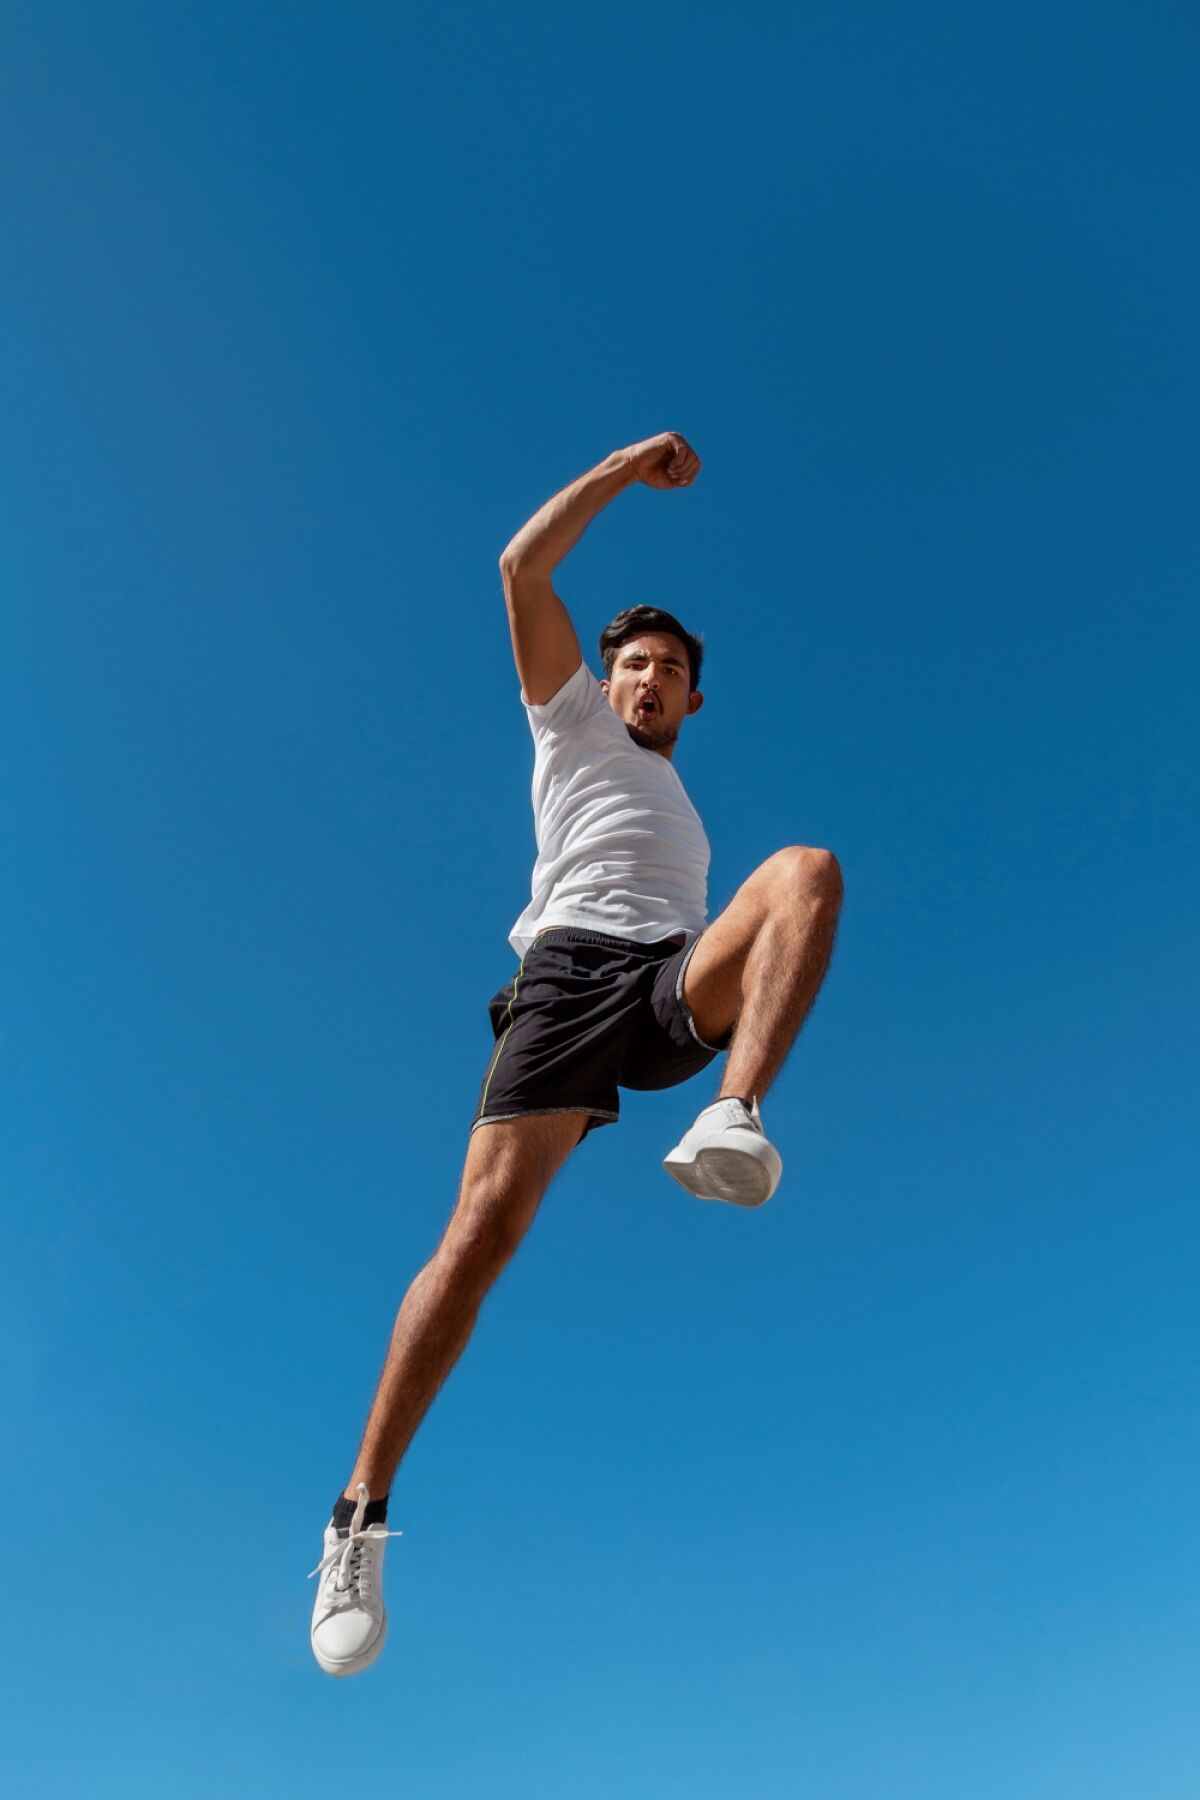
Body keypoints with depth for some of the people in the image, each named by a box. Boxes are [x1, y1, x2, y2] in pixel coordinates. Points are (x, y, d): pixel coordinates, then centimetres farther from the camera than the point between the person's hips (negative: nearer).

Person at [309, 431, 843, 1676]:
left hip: (680, 986, 4)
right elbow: (522, 569, 17)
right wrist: (628, 467, 22)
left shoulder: (684, 818, 40)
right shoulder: (573, 724, 26)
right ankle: (361, 1514, -11)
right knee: (485, 1225, -20)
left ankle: (733, 1127, -44)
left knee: (806, 869, -24)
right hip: (572, 966, -3)